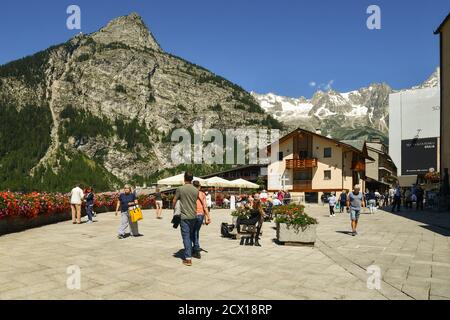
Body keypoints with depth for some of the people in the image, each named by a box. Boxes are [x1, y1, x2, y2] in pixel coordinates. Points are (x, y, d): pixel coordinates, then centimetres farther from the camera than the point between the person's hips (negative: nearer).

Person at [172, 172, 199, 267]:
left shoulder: (180, 189, -8)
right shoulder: (196, 190, 1)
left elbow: (174, 201, 2)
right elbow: (196, 201, 9)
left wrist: (174, 208, 21)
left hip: (184, 216, -4)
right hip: (194, 216, 4)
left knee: (186, 237, -2)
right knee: (192, 235, 19)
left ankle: (188, 258, -3)